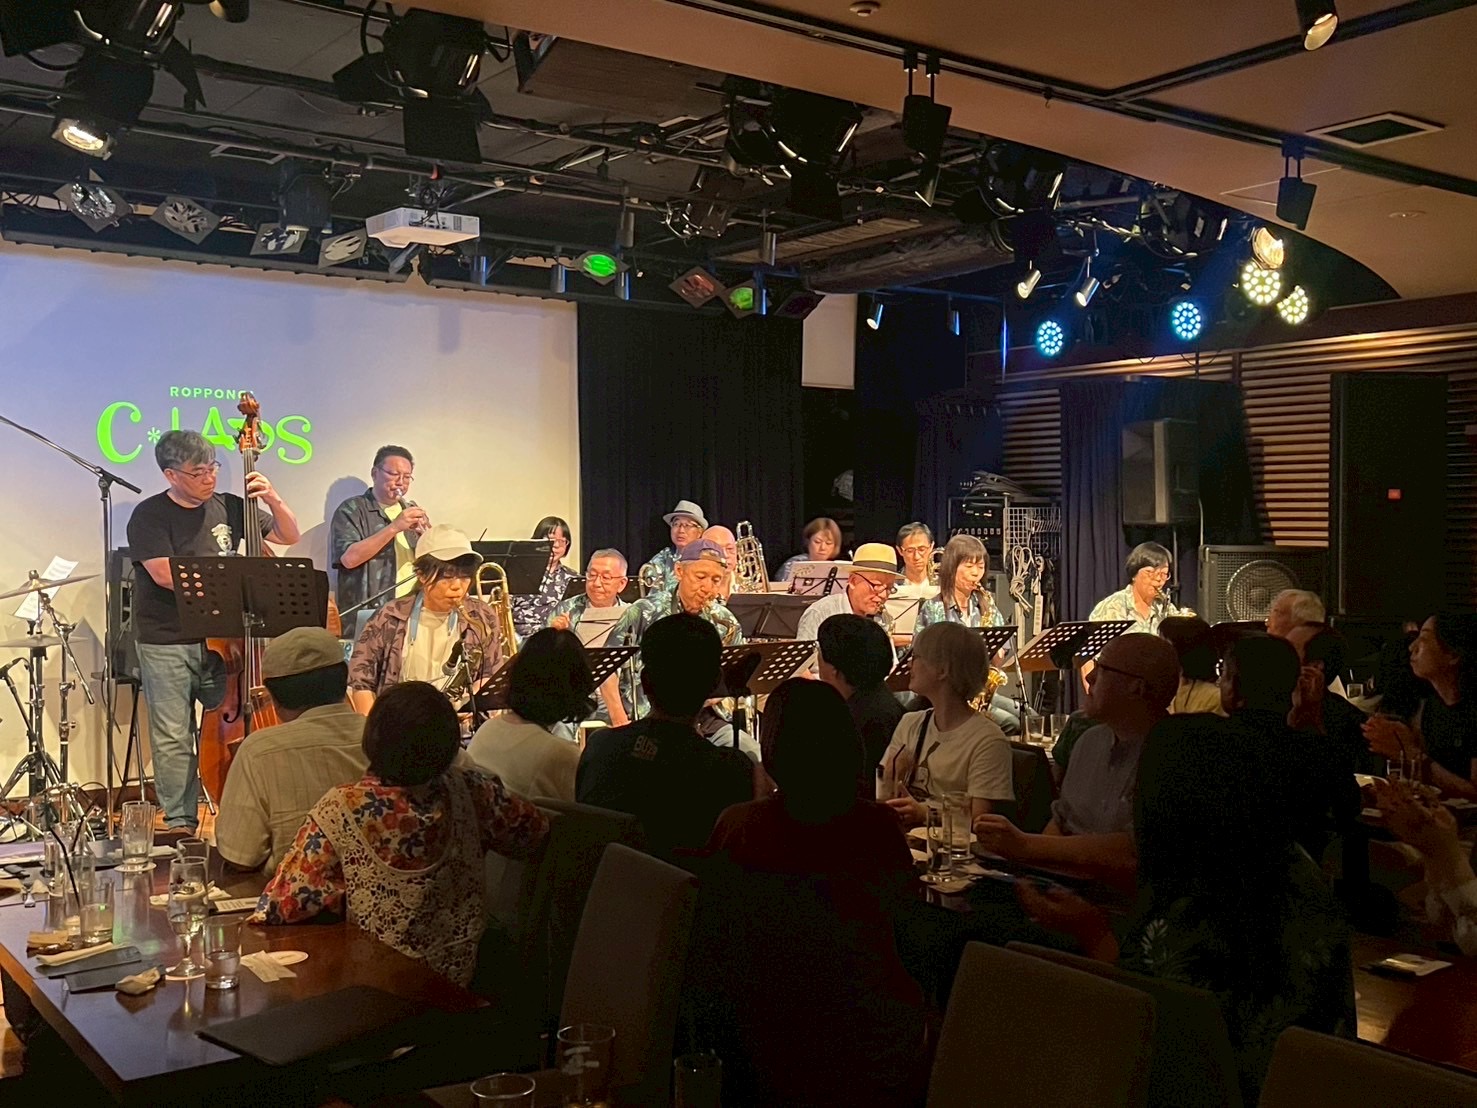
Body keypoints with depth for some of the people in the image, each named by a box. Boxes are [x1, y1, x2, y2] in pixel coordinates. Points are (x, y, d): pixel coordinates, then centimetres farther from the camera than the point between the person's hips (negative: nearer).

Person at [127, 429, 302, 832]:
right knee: (174, 738, 1)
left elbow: (290, 536, 13)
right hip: (167, 644, -3)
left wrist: (273, 499, -5)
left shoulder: (228, 507, 8)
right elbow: (165, 574, -16)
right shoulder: (149, 516, -4)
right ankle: (179, 821, 12)